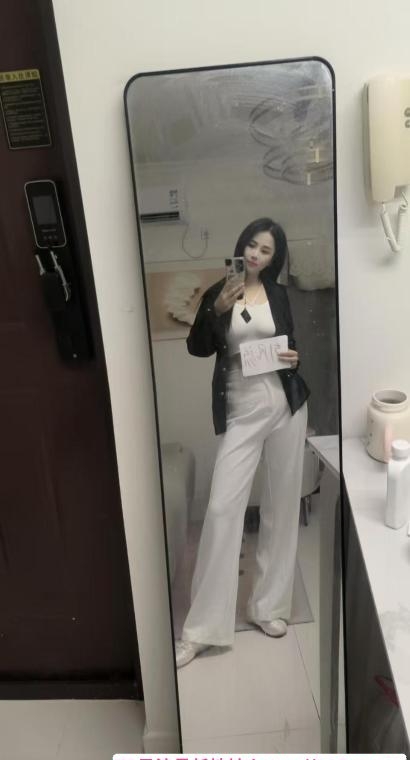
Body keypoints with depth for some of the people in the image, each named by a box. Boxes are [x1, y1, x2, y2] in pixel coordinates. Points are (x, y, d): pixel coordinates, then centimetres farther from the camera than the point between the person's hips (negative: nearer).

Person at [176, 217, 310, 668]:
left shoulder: (281, 295, 9)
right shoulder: (218, 293, 5)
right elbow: (198, 348, -4)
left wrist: (295, 359, -4)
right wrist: (217, 308, -18)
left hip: (285, 406, 2)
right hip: (239, 412, -2)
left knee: (281, 506, 8)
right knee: (222, 508, -7)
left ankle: (269, 605, 25)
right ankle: (202, 626, 4)